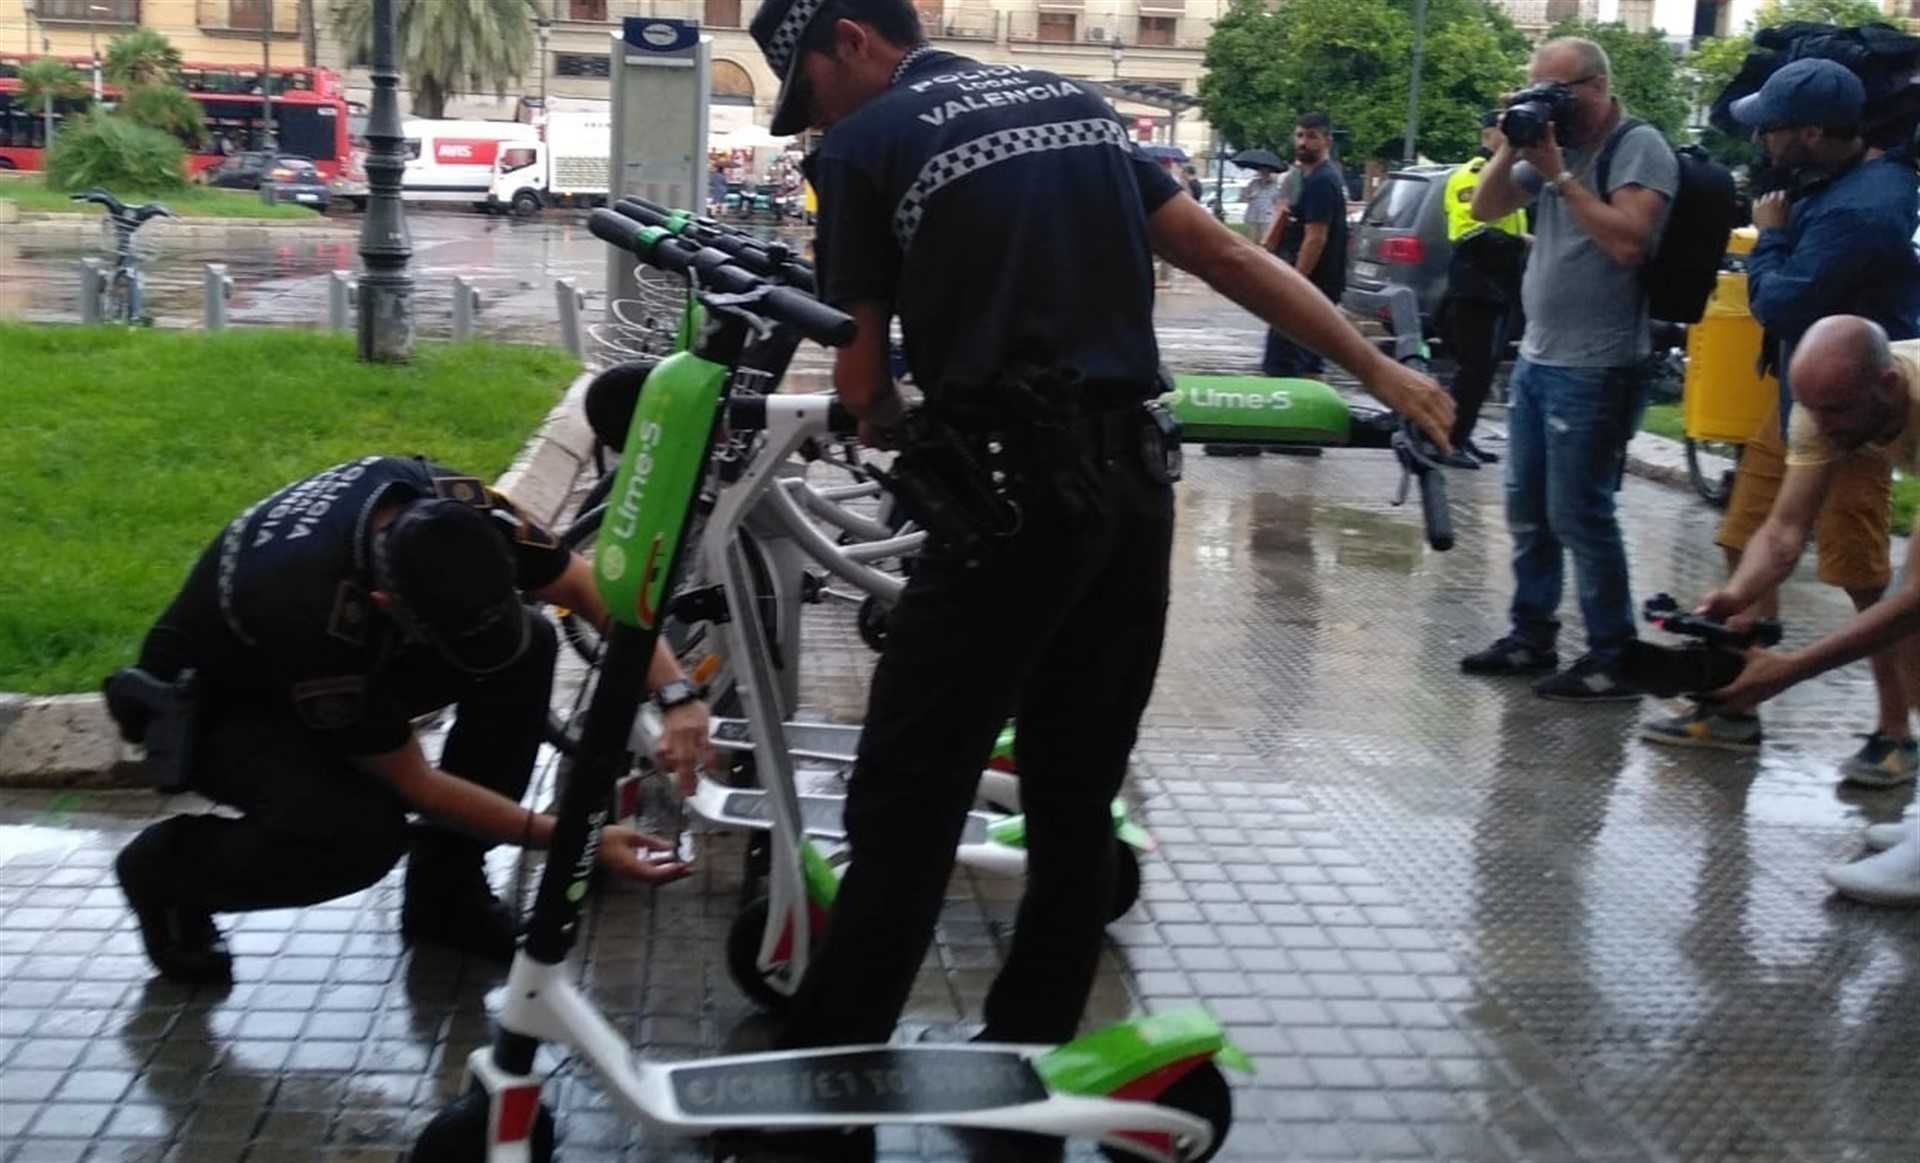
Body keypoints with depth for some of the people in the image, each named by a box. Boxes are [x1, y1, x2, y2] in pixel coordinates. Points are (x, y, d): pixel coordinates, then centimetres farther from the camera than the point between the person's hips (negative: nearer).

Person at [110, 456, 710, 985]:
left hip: (348, 657, 7)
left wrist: (677, 695, -27)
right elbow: (414, 783, -28)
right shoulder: (315, 618, -42)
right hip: (211, 705, -6)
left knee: (526, 647, -16)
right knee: (364, 830, -34)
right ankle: (168, 869, -4)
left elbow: (589, 585, -14)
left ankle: (445, 887, -2)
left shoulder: (447, 508, -27)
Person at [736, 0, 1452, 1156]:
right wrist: (1383, 371, 17)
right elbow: (1231, 257, 14)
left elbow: (862, 376, 0)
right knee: (1079, 803, 13)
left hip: (1012, 495, -7)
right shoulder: (1074, 100, 16)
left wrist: (910, 442, 22)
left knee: (905, 811, 0)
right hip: (1136, 488, 7)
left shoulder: (865, 144, -1)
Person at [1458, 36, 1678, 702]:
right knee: (1527, 510, 14)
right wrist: (1512, 148, -2)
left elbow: (1628, 242, -23)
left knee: (1578, 516, -6)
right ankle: (1530, 636, 26)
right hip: (1534, 359, 8)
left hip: (1595, 371, -8)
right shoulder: (1555, 144, 11)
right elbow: (1484, 209, 13)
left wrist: (1559, 173, -18)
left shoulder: (1639, 147, -10)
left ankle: (1612, 660, 3)